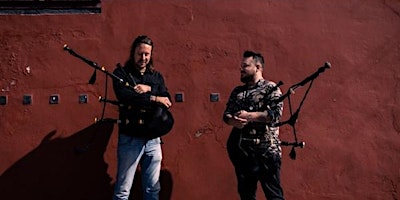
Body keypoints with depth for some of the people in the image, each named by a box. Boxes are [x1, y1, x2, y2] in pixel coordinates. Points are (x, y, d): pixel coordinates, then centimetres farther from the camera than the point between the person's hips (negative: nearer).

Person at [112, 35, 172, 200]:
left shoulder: (157, 76, 13)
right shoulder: (121, 73, 0)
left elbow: (167, 100, 1)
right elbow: (124, 96, -20)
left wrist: (149, 89, -13)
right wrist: (154, 99, -17)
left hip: (153, 139, 4)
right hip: (130, 139, -4)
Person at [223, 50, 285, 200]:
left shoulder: (271, 88, -2)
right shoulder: (237, 91, 16)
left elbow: (276, 113, -14)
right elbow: (226, 114, 12)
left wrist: (249, 116, -16)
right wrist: (233, 121, -11)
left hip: (265, 150, -6)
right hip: (241, 150, 6)